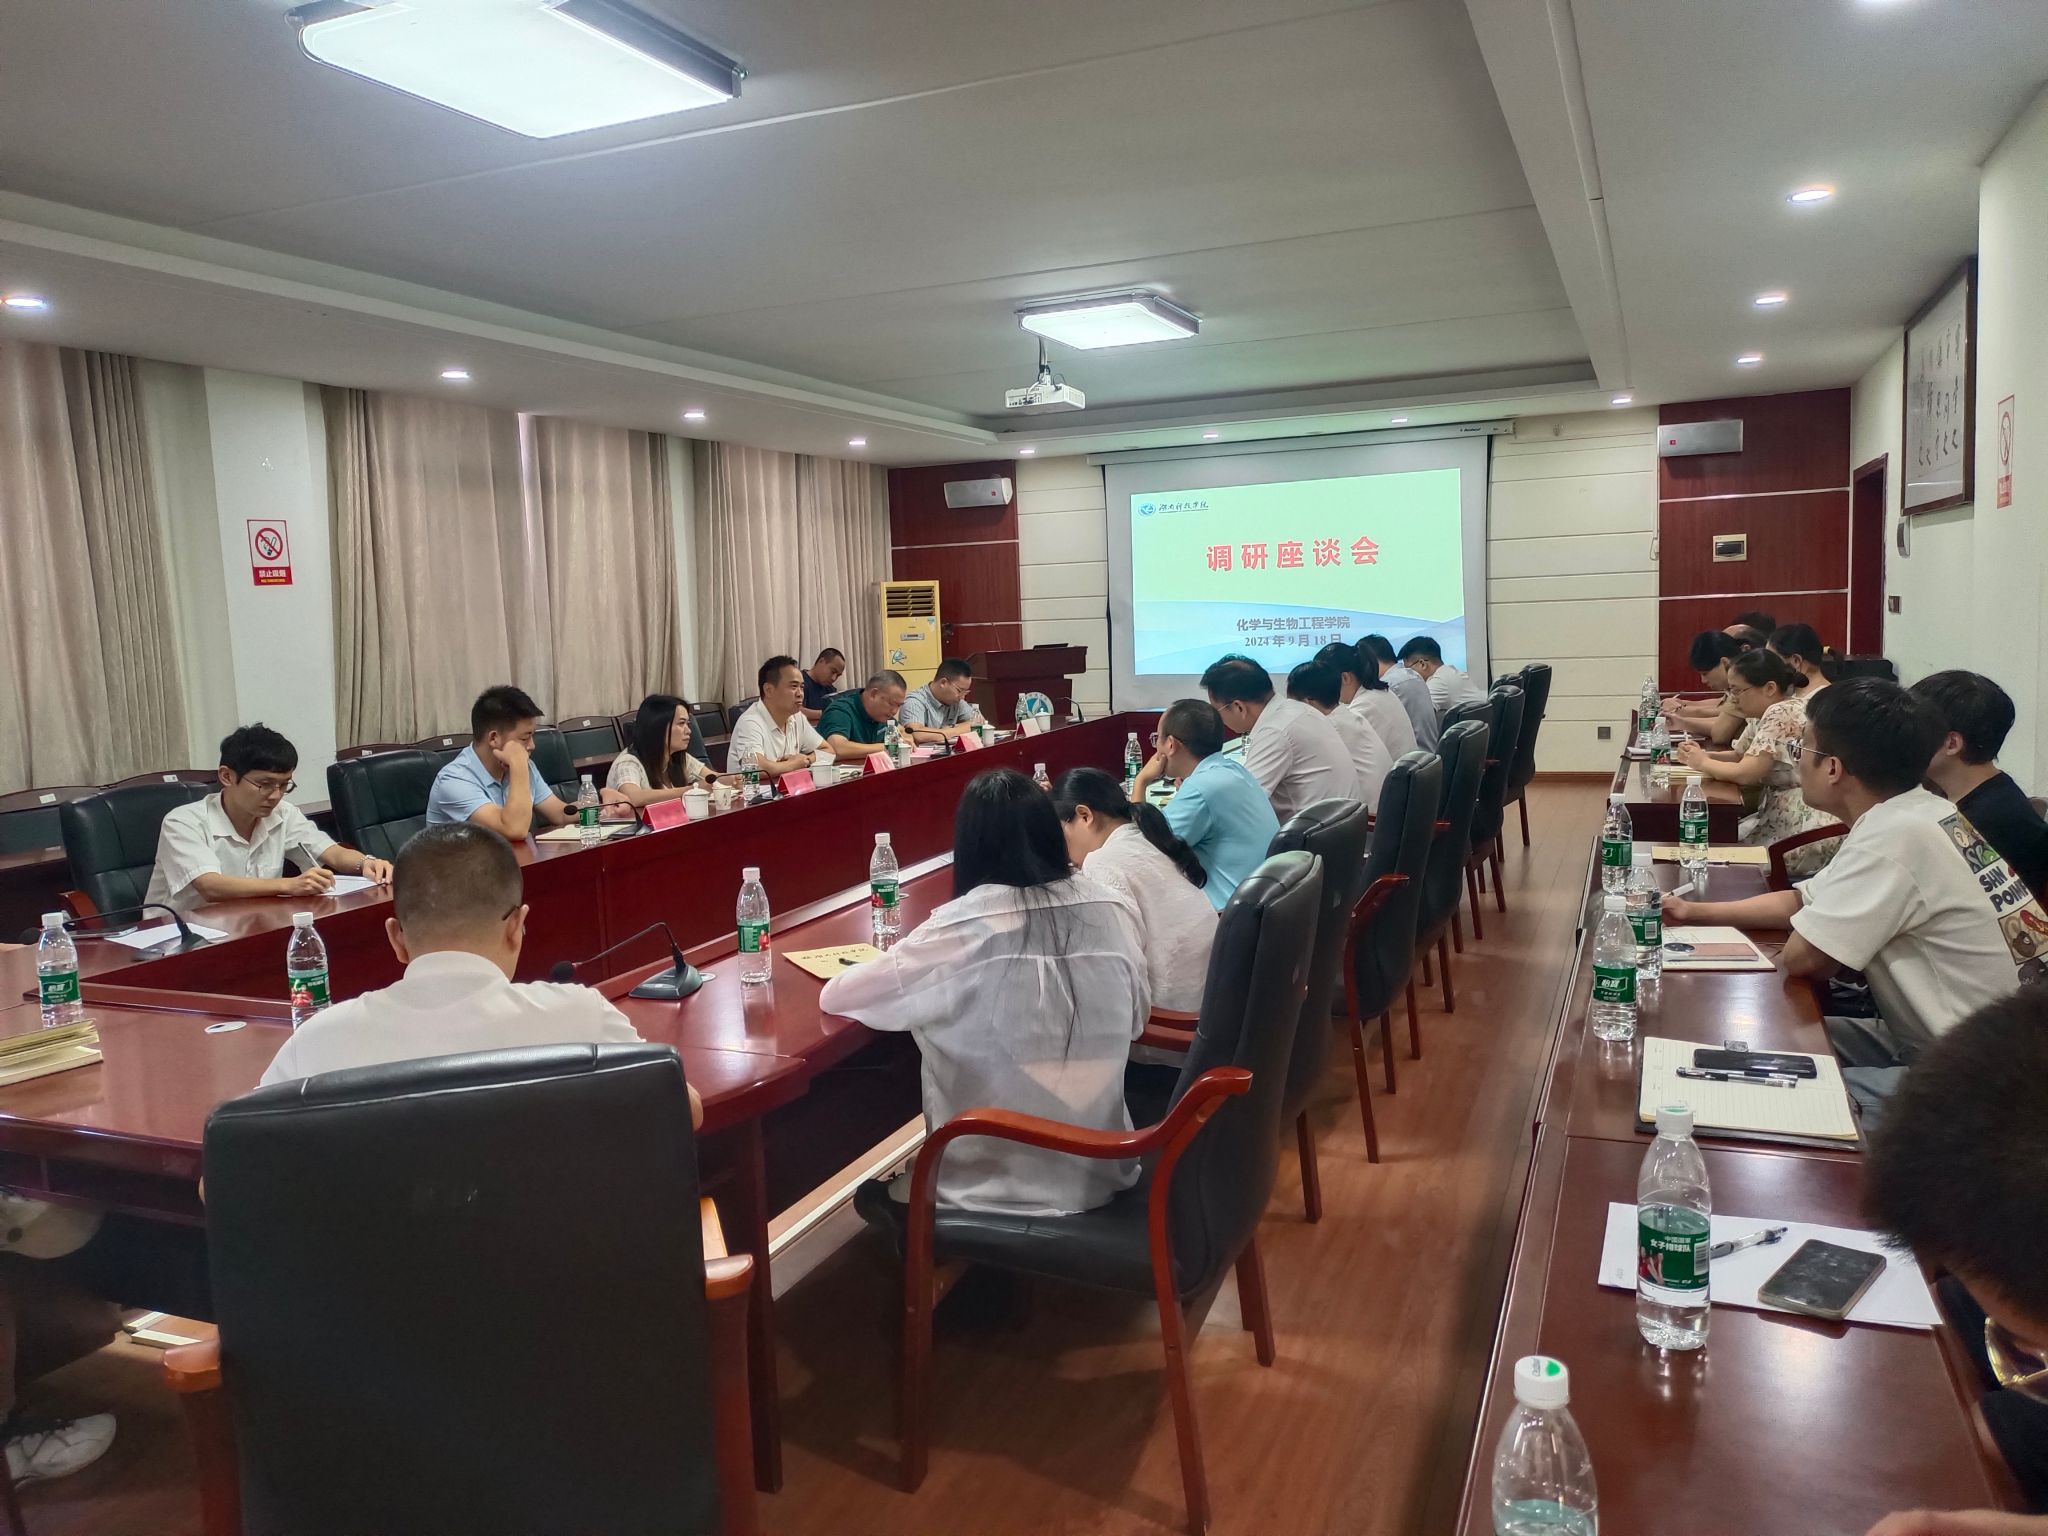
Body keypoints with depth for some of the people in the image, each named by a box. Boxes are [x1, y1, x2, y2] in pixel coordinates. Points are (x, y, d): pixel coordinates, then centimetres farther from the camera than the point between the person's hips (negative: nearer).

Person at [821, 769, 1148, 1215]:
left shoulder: (964, 928, -19)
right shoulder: (1113, 909, -5)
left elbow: (834, 996, -8)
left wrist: (900, 962, 11)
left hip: (1002, 1188, -5)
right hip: (1102, 1173, 5)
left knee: (874, 1193, 24)